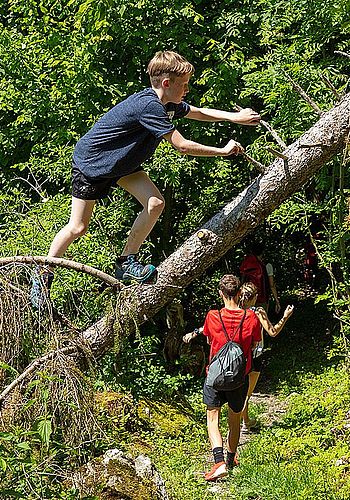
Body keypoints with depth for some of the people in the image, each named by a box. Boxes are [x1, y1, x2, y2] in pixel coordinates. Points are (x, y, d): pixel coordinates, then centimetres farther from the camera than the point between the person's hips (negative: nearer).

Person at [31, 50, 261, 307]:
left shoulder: (166, 103, -6)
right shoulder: (148, 106, -34)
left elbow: (198, 112, 15)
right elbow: (183, 146, -32)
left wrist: (234, 117, 5)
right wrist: (224, 151, -22)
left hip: (122, 161, 8)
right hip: (91, 162, -8)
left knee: (155, 203, -9)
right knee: (78, 227, -3)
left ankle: (127, 262, 2)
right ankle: (43, 275, 16)